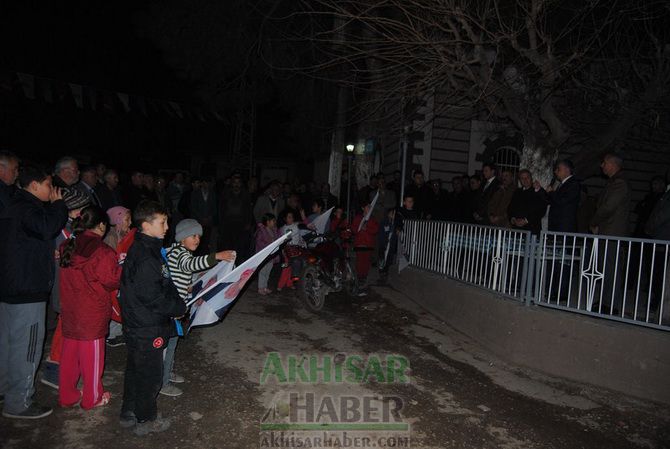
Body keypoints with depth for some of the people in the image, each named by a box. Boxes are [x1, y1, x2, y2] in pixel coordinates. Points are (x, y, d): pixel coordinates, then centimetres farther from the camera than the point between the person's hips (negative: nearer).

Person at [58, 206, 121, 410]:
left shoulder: (67, 247, 2)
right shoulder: (102, 252, -19)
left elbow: (71, 276, 12)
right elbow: (112, 281, -15)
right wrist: (118, 266, 3)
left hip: (69, 311, 6)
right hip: (93, 314, -6)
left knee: (70, 352, 18)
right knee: (92, 355, 8)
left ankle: (66, 396, 30)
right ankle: (92, 398, 21)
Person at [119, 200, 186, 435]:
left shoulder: (140, 249, 7)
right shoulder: (146, 258, -25)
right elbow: (152, 297, -26)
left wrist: (176, 301, 5)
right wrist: (179, 308, -13)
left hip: (136, 327, 10)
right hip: (148, 330, -10)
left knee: (136, 371, 23)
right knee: (150, 375, 8)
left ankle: (129, 413, 39)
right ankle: (146, 420, 25)